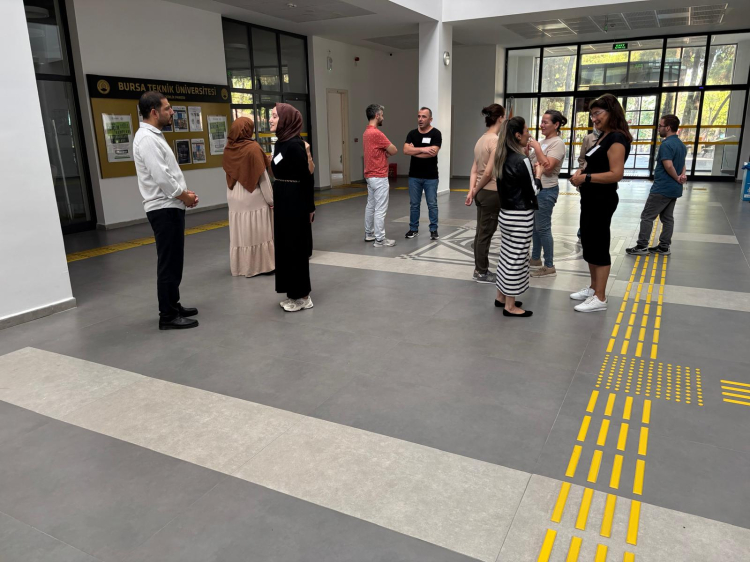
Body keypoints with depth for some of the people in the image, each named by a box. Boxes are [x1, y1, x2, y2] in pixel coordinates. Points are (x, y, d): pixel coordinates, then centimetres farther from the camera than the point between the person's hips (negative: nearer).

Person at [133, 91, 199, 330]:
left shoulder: (154, 136, 16)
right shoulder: (147, 138, -16)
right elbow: (161, 177, -24)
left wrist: (185, 191, 6)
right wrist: (185, 196, -11)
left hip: (170, 207, 10)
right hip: (164, 209, -10)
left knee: (173, 261, 16)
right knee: (169, 263, -5)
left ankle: (173, 305, 27)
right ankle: (168, 316, 2)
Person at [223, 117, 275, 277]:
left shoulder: (228, 149, 2)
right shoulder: (253, 147, -14)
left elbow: (229, 174, 9)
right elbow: (262, 176, -12)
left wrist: (232, 193, 17)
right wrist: (271, 199, -6)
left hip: (235, 198, 5)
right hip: (254, 197, -5)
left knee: (239, 233, 11)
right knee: (258, 232, 3)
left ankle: (241, 266, 18)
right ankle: (262, 265, 9)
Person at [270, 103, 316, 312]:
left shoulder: (295, 145, -17)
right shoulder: (280, 143, 10)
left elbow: (305, 178, -17)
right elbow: (280, 173, 11)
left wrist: (310, 207, -16)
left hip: (295, 201, -9)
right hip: (282, 200, 9)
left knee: (296, 247, -1)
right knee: (284, 246, 13)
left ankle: (302, 296, 11)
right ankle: (294, 293, 24)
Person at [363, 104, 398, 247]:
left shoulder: (366, 133, 13)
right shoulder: (377, 133, -19)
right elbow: (393, 150, -11)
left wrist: (385, 153, 2)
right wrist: (387, 151, 9)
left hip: (370, 176, 10)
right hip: (379, 177, -10)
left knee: (370, 206, 16)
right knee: (380, 209, -5)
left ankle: (369, 234, 25)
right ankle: (380, 239, -2)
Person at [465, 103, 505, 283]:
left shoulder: (482, 139, 10)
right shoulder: (496, 140, -16)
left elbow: (474, 170, 8)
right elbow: (489, 172, -20)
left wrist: (472, 191, 4)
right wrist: (477, 190, -7)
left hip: (482, 192, 9)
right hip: (492, 193, -9)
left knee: (481, 233, 14)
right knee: (485, 234, 0)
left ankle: (479, 269, 24)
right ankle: (482, 273, 10)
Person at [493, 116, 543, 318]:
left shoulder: (502, 158, 7)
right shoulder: (521, 160, -18)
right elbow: (533, 192, -14)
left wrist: (531, 171, 9)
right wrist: (538, 174, 1)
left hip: (506, 213, 9)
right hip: (520, 216, -9)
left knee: (507, 255, 17)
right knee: (516, 258, -1)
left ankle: (501, 296, 28)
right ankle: (510, 306, 8)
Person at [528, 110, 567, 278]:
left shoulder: (557, 143, -13)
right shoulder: (543, 141, 13)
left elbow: (548, 167, -24)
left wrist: (536, 147, -19)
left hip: (546, 191, -9)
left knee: (543, 228, -6)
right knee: (535, 226, 14)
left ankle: (549, 267, 1)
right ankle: (536, 259, 26)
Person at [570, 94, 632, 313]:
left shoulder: (616, 139, -16)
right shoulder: (603, 137, 13)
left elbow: (616, 174, -24)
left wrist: (585, 178, -25)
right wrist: (581, 173, 1)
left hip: (602, 201, -10)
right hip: (591, 199, 10)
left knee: (598, 247, -4)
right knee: (589, 244, 17)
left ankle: (600, 298, 5)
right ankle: (593, 288, 30)